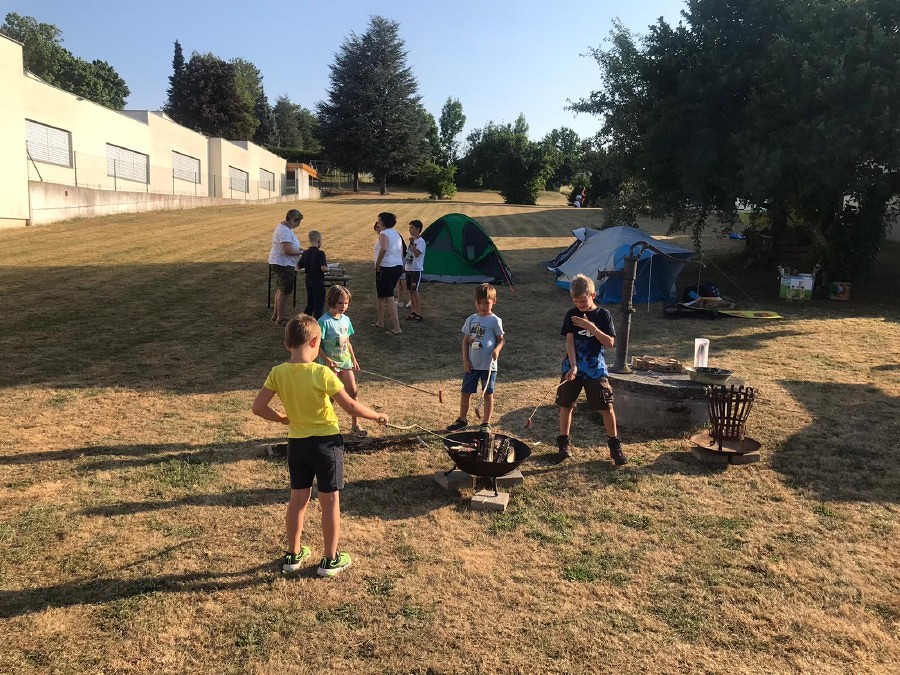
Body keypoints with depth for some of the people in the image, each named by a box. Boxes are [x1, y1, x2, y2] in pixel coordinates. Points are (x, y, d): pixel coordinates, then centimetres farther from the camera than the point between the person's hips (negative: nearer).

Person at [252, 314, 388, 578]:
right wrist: (378, 415, -2)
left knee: (298, 499, 17)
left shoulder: (278, 373, -8)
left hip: (296, 443, 4)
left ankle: (293, 555, 30)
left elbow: (258, 407, -4)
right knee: (330, 500, 9)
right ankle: (330, 559, 19)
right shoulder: (322, 373, -20)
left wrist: (283, 418, 11)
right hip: (326, 442, -4)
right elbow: (351, 406, -18)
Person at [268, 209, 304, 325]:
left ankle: (276, 315, 31)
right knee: (284, 292, -2)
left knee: (281, 289, 21)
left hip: (280, 263, 11)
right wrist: (301, 252, -17)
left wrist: (298, 249, 11)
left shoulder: (283, 228, 12)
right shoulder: (285, 231, -22)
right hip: (283, 264, -11)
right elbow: (287, 251, -29)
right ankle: (281, 319, 7)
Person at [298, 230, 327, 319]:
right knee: (319, 305, 3)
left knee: (310, 303, 17)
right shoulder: (320, 253, -16)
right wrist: (327, 268, -5)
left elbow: (299, 266, 7)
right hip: (318, 282, -6)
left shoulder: (305, 253, 2)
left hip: (308, 281, 6)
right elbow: (323, 268, -26)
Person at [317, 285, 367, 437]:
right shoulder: (324, 321, -17)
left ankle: (355, 424, 21)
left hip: (345, 361, 6)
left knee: (353, 391, 7)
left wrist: (354, 359, 12)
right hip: (330, 363, -6)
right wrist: (328, 360, -25)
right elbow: (317, 345, -17)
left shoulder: (346, 319, 4)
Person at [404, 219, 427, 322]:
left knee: (414, 291, -11)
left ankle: (419, 314, -7)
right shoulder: (412, 240, 14)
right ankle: (414, 312, 18)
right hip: (408, 269, 9)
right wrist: (404, 265, 16)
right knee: (410, 291, 10)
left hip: (416, 270, -9)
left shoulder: (421, 241, -13)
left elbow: (417, 254, -25)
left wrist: (412, 243, -28)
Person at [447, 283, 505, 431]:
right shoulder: (471, 319, 3)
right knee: (465, 392, 10)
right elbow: (466, 340, 7)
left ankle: (486, 423, 20)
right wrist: (465, 360, 0)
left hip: (489, 365, -4)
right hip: (472, 364, 4)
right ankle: (462, 420, 26)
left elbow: (501, 339, -2)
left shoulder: (495, 321, -7)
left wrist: (497, 349, -22)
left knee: (488, 394, 8)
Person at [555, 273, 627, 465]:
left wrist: (590, 327, -20)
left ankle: (615, 444, 13)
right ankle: (564, 443, 21)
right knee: (566, 405, 6)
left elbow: (609, 343, -10)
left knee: (607, 407, -2)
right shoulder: (571, 315, 0)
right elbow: (569, 341, -8)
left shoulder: (603, 315, -3)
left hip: (596, 369, -1)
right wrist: (573, 366, -20)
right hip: (572, 367, 2)